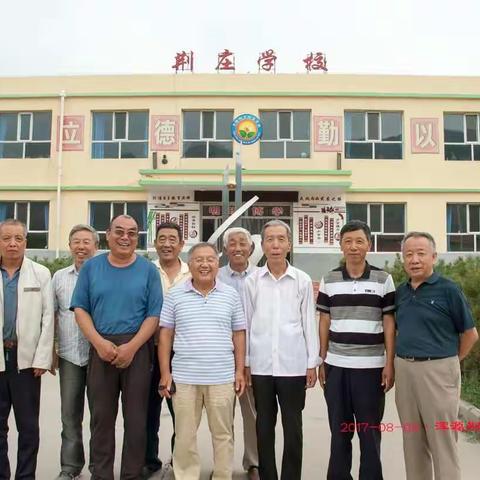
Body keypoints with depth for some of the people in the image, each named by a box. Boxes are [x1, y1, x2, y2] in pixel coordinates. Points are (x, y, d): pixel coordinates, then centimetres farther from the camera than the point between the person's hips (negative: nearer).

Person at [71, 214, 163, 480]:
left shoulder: (148, 270, 1)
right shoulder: (91, 267, 5)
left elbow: (154, 314, -3)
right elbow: (80, 309, 2)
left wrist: (131, 347, -13)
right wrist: (99, 343, -11)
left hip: (137, 349, -1)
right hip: (101, 349, 1)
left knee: (136, 417, 6)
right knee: (101, 416, 9)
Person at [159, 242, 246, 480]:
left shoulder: (231, 295, 3)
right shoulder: (175, 295, 1)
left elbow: (239, 334, 7)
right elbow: (165, 335, 3)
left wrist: (240, 371, 2)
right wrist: (165, 372, -2)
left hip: (222, 378, 1)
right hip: (184, 377, 0)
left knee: (223, 434, 12)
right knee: (184, 436, 10)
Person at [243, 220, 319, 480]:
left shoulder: (303, 280, 0)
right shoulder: (252, 281, 1)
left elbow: (309, 323, 3)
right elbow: (245, 324, 5)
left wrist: (312, 363, 2)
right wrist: (244, 363, 4)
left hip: (293, 365, -1)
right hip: (261, 365, 1)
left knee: (293, 427, 8)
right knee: (264, 425, 12)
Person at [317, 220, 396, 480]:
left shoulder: (383, 279, 0)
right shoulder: (329, 280, 4)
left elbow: (389, 324, 1)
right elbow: (324, 323, 8)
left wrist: (390, 364, -4)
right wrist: (321, 362, 5)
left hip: (371, 366, -2)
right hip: (336, 366, 2)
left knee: (370, 432, 9)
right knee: (339, 430, 13)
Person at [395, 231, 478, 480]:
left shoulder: (448, 289, -9)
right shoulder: (401, 292, 7)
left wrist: (449, 362, 5)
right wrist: (403, 361, 11)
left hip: (437, 371, -5)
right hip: (404, 370, 6)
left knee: (442, 443, 3)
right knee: (412, 440, 16)